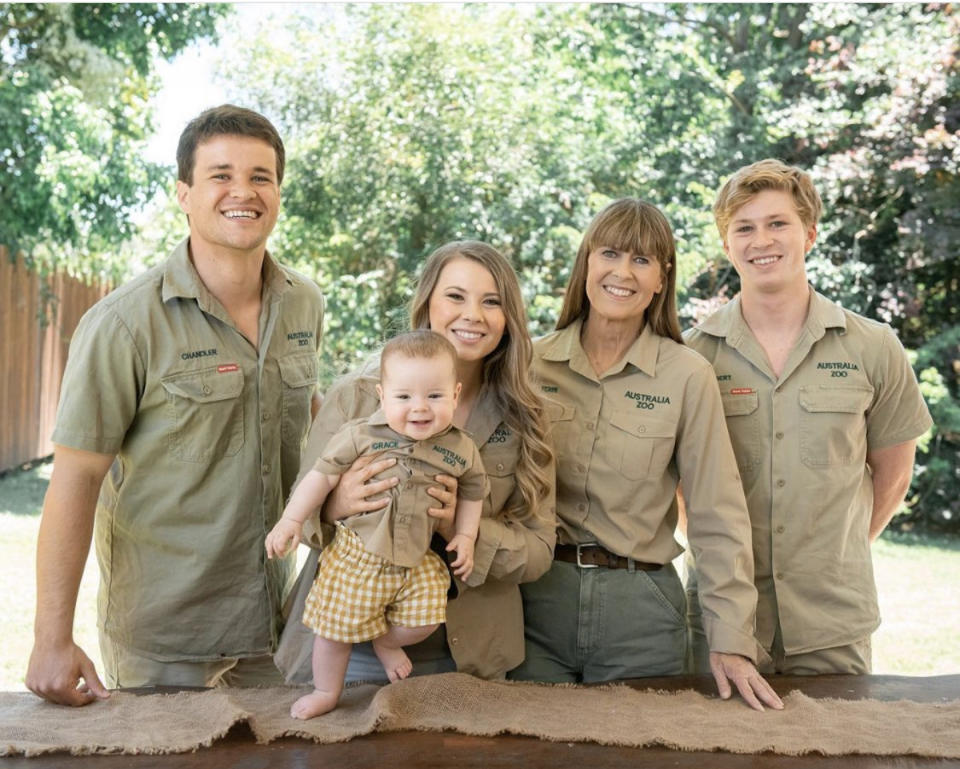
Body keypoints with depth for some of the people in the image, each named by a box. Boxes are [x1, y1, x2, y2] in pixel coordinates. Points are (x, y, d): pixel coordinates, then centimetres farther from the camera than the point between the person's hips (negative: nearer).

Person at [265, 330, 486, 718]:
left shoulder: (461, 450, -5)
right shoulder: (361, 435, -13)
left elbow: (472, 492, 13)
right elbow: (323, 474, -6)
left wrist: (465, 536, 3)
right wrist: (291, 519, -8)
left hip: (418, 560, 2)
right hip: (356, 554, -2)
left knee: (423, 620, -6)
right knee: (337, 625, 5)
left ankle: (386, 642, 29)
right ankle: (326, 691, 31)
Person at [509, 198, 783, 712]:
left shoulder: (687, 376, -5)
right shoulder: (532, 363, 1)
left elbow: (717, 518, -4)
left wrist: (731, 641, -9)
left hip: (641, 608, -1)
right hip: (536, 598, 2)